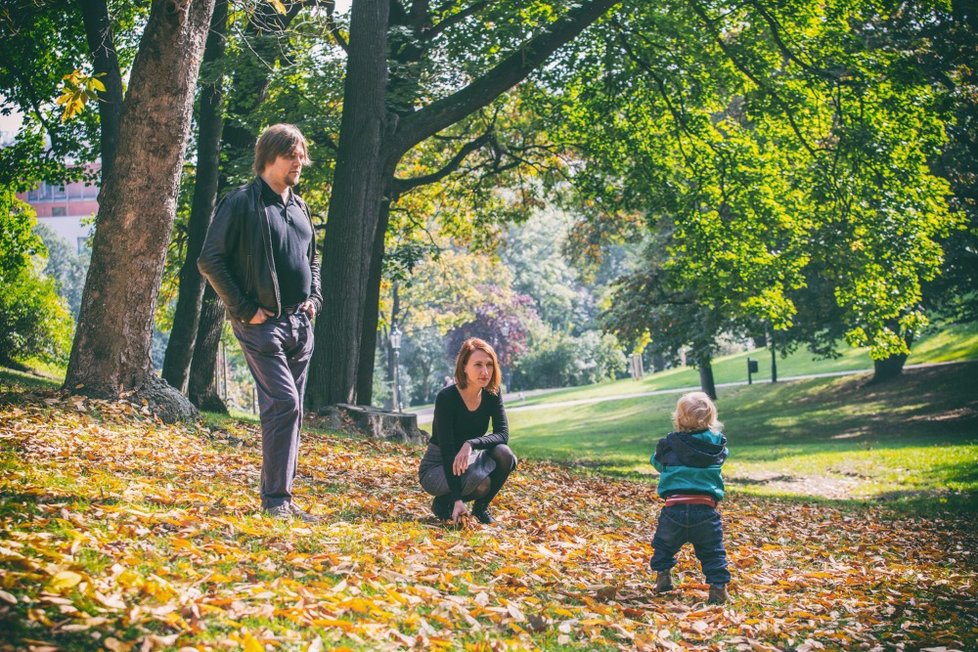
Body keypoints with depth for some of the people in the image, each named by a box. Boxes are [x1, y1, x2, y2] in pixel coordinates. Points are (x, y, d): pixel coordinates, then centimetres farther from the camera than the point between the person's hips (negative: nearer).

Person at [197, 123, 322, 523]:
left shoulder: (298, 207, 16)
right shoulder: (242, 202, -7)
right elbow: (210, 261, -10)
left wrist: (314, 298, 13)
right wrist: (243, 309, -12)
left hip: (299, 324, 8)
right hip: (262, 323, -7)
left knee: (289, 410, 8)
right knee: (284, 403, -15)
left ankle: (278, 496, 16)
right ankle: (276, 498, -7)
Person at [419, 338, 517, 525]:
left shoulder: (492, 395, -7)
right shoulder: (446, 397, -24)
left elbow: (503, 434, -16)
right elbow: (447, 449, -28)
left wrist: (472, 444, -37)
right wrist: (457, 499, -34)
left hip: (467, 460, 6)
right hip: (436, 467, -5)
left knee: (504, 454, -24)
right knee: (481, 483, -33)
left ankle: (480, 508, -1)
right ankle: (442, 502, -2)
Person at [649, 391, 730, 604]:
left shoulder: (669, 444, -1)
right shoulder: (717, 443, 2)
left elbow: (657, 462, 17)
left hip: (674, 506, -1)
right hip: (705, 507, 1)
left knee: (664, 545, 22)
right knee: (713, 552, 10)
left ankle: (663, 576, 18)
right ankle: (718, 588, 3)